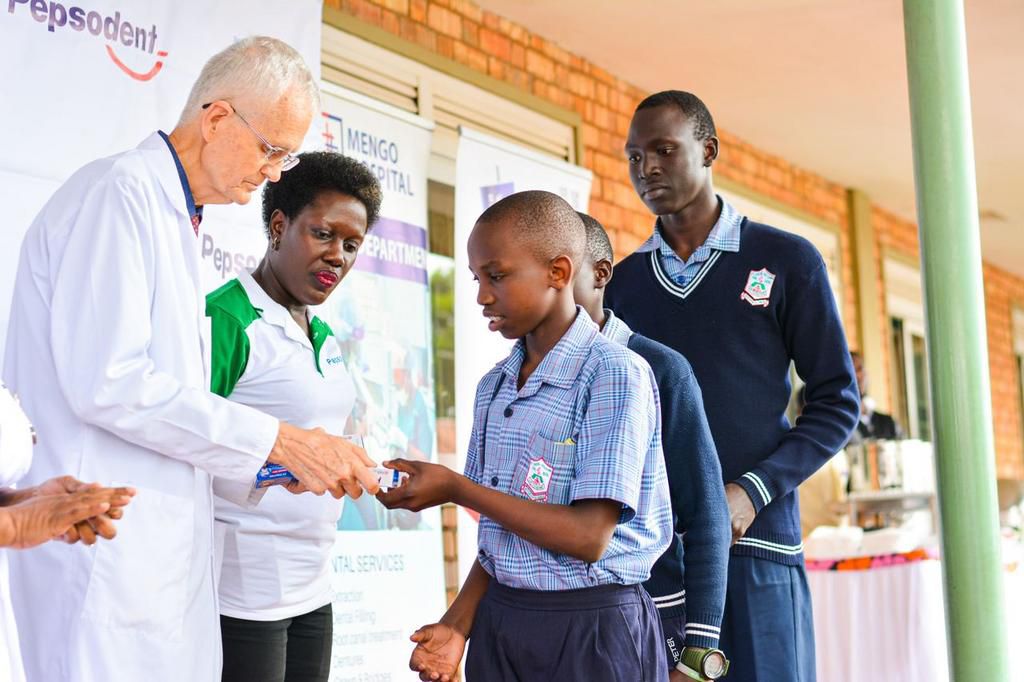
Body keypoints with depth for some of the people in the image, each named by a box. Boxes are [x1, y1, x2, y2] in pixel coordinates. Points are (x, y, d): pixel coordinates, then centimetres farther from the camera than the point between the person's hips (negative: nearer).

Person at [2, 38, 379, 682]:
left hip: (165, 543, 9)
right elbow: (106, 383, -20)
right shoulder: (120, 191, -10)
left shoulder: (176, 216, 18)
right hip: (109, 547, -9)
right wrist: (277, 441, -16)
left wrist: (267, 469, 9)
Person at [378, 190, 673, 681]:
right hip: (499, 622, 6)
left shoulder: (615, 374, -14)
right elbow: (502, 528, 11)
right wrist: (458, 626, -1)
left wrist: (455, 489, -17)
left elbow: (589, 537, -19)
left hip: (591, 628, -6)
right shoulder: (493, 386, 7)